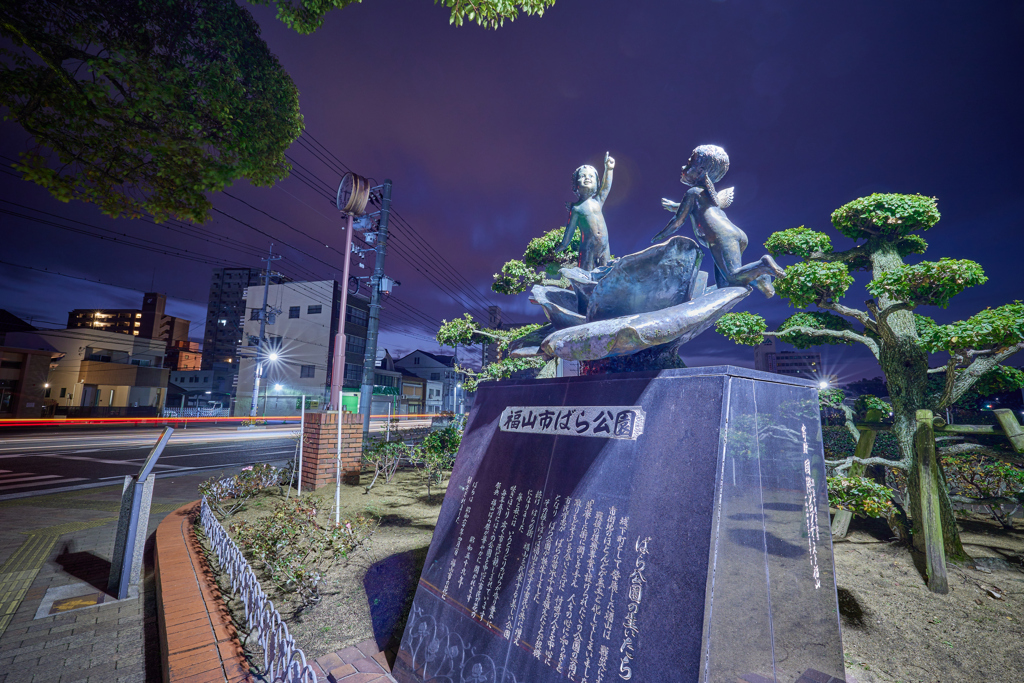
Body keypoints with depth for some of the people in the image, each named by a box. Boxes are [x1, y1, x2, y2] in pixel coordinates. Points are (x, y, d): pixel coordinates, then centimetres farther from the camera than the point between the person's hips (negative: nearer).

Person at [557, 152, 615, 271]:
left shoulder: (598, 201, 7)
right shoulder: (576, 208, -3)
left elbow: (606, 186, -7)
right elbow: (570, 228, 5)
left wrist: (608, 169, -21)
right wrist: (564, 245, 11)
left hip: (604, 245, 4)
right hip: (588, 247, -4)